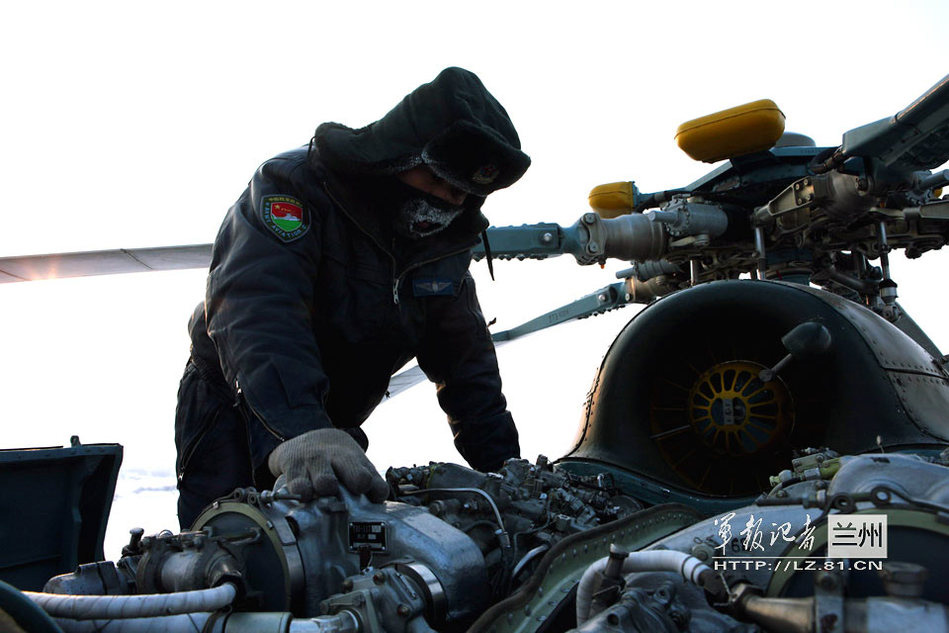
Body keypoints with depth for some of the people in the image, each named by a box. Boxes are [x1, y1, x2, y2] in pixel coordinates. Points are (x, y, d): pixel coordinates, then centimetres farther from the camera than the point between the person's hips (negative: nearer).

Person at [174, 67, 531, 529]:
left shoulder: (446, 246, -2)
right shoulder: (295, 186, -22)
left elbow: (467, 363, 3)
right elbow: (256, 311, -39)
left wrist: (506, 469, -5)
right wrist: (297, 434, -56)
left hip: (335, 423, 6)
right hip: (233, 409, -5)